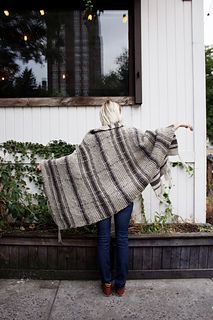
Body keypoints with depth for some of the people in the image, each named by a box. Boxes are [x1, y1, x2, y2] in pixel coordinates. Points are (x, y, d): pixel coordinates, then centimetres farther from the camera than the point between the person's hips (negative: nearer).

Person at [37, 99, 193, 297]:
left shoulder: (91, 138, -2)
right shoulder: (128, 134, -5)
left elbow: (73, 160, -3)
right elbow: (147, 140, -16)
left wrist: (46, 165, 7)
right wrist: (174, 127, -6)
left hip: (100, 195, 1)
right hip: (124, 194, 0)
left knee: (103, 238, 11)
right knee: (122, 238, 9)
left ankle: (106, 283, 21)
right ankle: (120, 284, 20)